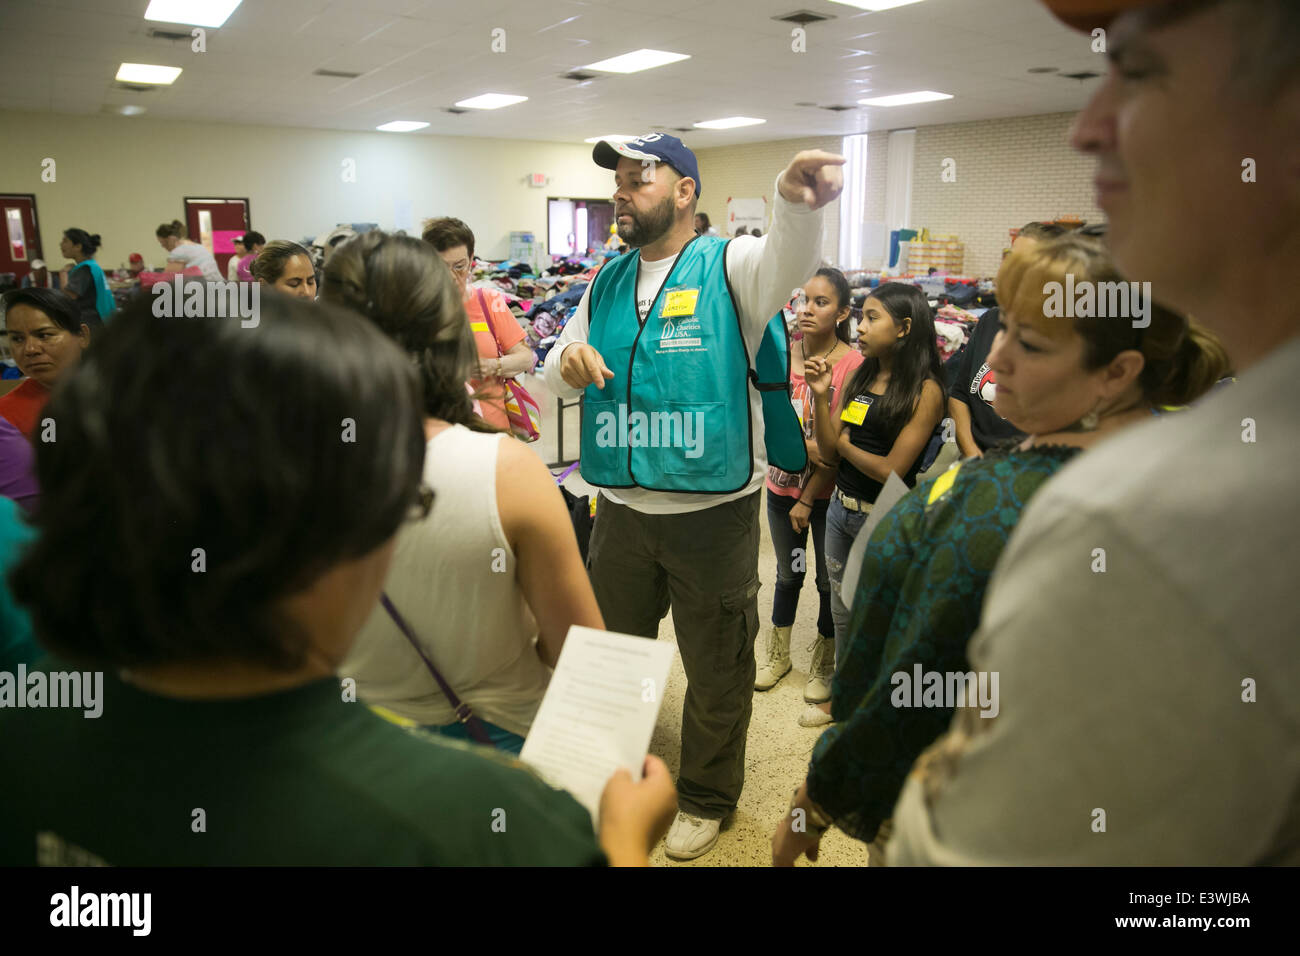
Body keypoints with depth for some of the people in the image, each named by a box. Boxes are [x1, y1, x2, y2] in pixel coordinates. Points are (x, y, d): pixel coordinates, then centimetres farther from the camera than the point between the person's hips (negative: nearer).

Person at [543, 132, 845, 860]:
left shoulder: (730, 266, -9)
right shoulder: (608, 281, 8)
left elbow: (788, 262, -32)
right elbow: (558, 379, 10)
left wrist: (797, 203, -55)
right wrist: (569, 358, -15)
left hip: (715, 513, -5)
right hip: (621, 508, 5)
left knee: (717, 670, 13)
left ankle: (707, 798, 37)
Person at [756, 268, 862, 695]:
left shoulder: (853, 364, -16)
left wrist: (808, 500, -13)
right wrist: (805, 447, -23)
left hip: (828, 492, -3)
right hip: (782, 486, 4)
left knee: (829, 581, 12)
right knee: (788, 575, 20)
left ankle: (823, 663, 34)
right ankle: (777, 654, 39)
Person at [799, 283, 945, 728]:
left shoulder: (924, 391, -15)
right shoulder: (858, 378, 4)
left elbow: (891, 470, -18)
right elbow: (829, 452, 1)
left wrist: (845, 443, -4)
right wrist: (821, 395, -9)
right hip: (841, 508, 6)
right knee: (842, 611, 19)